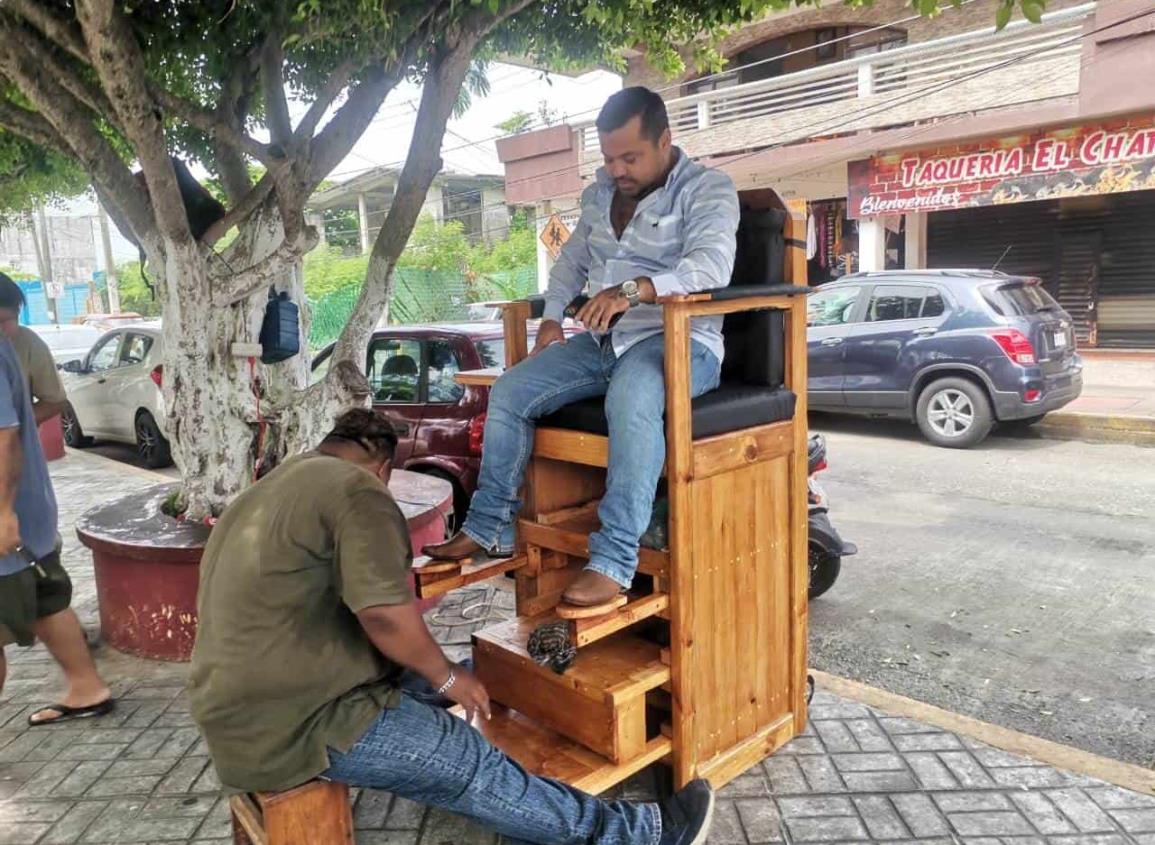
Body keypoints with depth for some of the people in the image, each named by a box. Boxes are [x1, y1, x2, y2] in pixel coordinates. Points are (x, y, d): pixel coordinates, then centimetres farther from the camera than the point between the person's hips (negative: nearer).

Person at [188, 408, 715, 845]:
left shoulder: (267, 490, 17)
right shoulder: (355, 490, -14)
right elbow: (384, 612, -24)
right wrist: (448, 678, -7)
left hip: (235, 709, 10)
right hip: (291, 725, -10)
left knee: (421, 678, 16)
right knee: (474, 769, -5)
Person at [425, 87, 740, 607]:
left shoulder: (707, 189, -5)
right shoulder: (600, 193, 17)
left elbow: (712, 266, -24)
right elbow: (572, 260, 31)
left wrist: (634, 289, -39)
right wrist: (552, 318, 16)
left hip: (679, 340, -6)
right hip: (603, 342, 7)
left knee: (631, 399, -40)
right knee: (509, 391, -9)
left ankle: (612, 563, -37)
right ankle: (488, 529, 3)